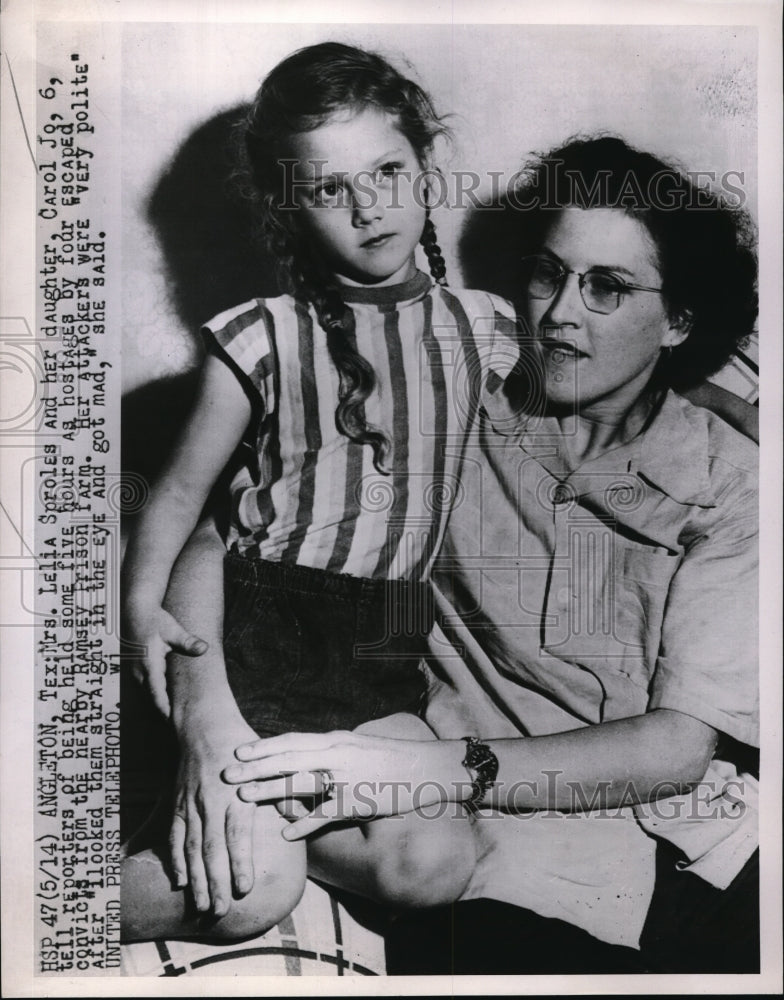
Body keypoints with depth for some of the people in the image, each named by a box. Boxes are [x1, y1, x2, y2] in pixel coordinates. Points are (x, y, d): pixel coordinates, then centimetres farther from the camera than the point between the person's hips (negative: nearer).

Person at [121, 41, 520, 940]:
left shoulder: (483, 332, 7)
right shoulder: (265, 339, -2)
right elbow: (181, 491, 4)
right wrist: (141, 596, -6)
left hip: (384, 659, 4)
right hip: (257, 624, -3)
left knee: (433, 873, -15)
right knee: (251, 896, -15)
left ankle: (265, 812, 8)